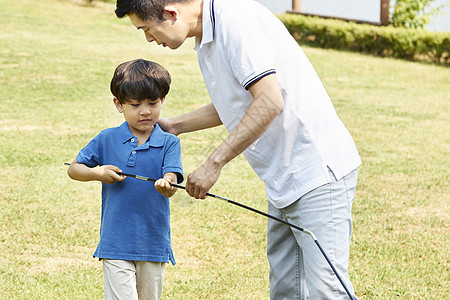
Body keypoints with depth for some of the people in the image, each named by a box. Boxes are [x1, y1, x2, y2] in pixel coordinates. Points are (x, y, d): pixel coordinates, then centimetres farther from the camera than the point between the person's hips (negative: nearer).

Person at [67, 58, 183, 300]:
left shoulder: (169, 143, -1)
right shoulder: (107, 140, 1)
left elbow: (171, 179, -16)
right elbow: (73, 169, 10)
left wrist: (166, 185, -40)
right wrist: (98, 173, -10)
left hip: (154, 244, 1)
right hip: (116, 243, -1)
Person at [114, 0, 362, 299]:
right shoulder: (207, 38, 14)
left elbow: (269, 102, -25)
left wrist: (214, 163, -20)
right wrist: (171, 126, 31)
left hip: (318, 172, -10)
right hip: (284, 181, 10)